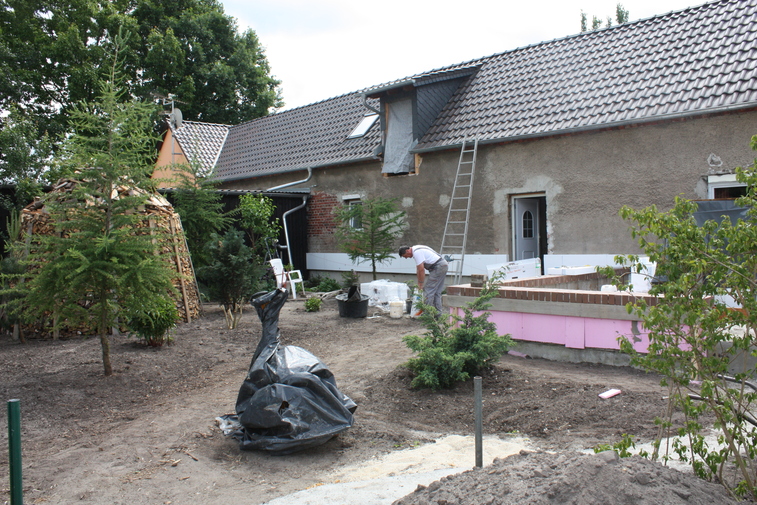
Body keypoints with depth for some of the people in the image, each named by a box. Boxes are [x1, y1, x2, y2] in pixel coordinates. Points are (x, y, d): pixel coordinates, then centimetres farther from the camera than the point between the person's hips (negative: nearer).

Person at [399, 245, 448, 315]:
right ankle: (438, 313, 18)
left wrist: (421, 284, -10)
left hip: (438, 267, -11)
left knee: (428, 290, -7)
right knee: (437, 292, 14)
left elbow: (421, 269, -17)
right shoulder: (416, 250, 18)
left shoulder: (417, 252, -15)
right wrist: (419, 283, 21)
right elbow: (418, 270, 21)